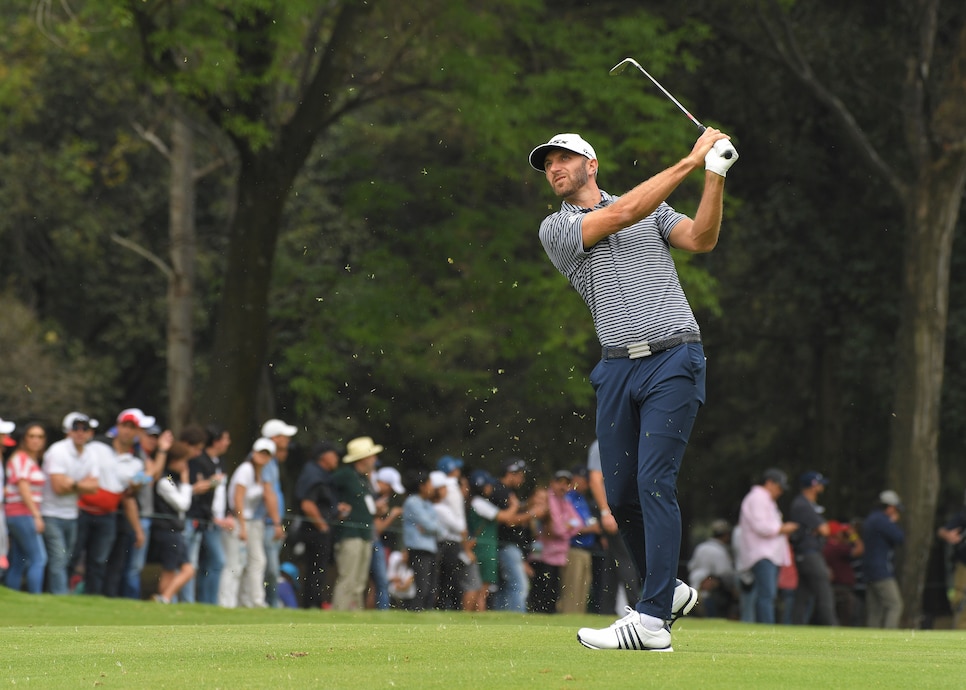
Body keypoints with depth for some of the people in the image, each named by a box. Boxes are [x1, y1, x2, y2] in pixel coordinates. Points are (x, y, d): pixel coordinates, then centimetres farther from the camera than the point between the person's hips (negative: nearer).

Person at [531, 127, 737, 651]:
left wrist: (715, 176, -14)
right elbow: (623, 214, -6)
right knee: (621, 494, 4)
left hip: (673, 360, -3)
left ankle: (652, 621, -19)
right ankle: (666, 589, 27)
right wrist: (690, 161, -8)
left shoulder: (655, 210, 14)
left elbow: (701, 239, -2)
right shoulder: (555, 229, 8)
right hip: (617, 367, 3)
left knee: (654, 481, -14)